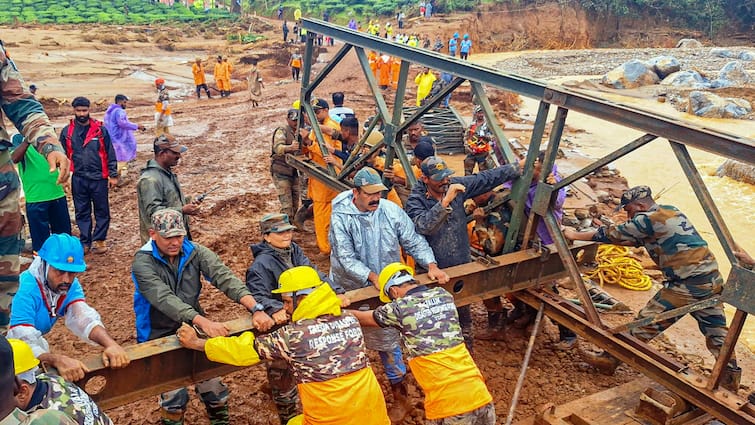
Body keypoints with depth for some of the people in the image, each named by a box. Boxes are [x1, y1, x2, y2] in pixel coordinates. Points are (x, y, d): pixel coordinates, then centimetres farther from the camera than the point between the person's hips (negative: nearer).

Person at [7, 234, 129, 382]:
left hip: (35, 342, 6)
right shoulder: (25, 290, -30)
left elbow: (85, 318, -24)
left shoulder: (70, 285, -11)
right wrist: (58, 359, -54)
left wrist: (111, 344, -41)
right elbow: (24, 346, -37)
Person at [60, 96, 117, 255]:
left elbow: (110, 153, 0)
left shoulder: (100, 129, -3)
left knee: (102, 211, 4)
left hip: (99, 177, -2)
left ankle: (98, 240, 16)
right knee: (82, 212, 9)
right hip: (78, 179, 2)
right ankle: (85, 242, 19)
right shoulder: (67, 131, 3)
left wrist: (113, 175, -2)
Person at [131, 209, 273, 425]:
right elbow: (164, 298, -31)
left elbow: (225, 278, -20)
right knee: (174, 398, 1)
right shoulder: (143, 261, -17)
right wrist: (203, 322, -44)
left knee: (214, 389, 9)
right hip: (160, 337, -3)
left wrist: (256, 308, -35)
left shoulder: (195, 252, -8)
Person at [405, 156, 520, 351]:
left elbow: (487, 178, 5)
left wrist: (518, 168, 8)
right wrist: (446, 201, -40)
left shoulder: (456, 185, -3)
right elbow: (424, 226, -35)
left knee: (464, 310, 19)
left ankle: (467, 348, 38)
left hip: (462, 264, 5)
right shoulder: (415, 200, -17)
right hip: (434, 269, -5)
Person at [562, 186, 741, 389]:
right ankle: (730, 380, 30)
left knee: (645, 323, 1)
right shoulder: (671, 212, 16)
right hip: (713, 280, 9)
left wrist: (576, 235, 8)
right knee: (716, 333, 19)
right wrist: (607, 233, 23)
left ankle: (609, 360, 10)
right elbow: (636, 239, 25)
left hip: (687, 285, -8)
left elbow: (614, 234, -2)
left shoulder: (648, 219, -11)